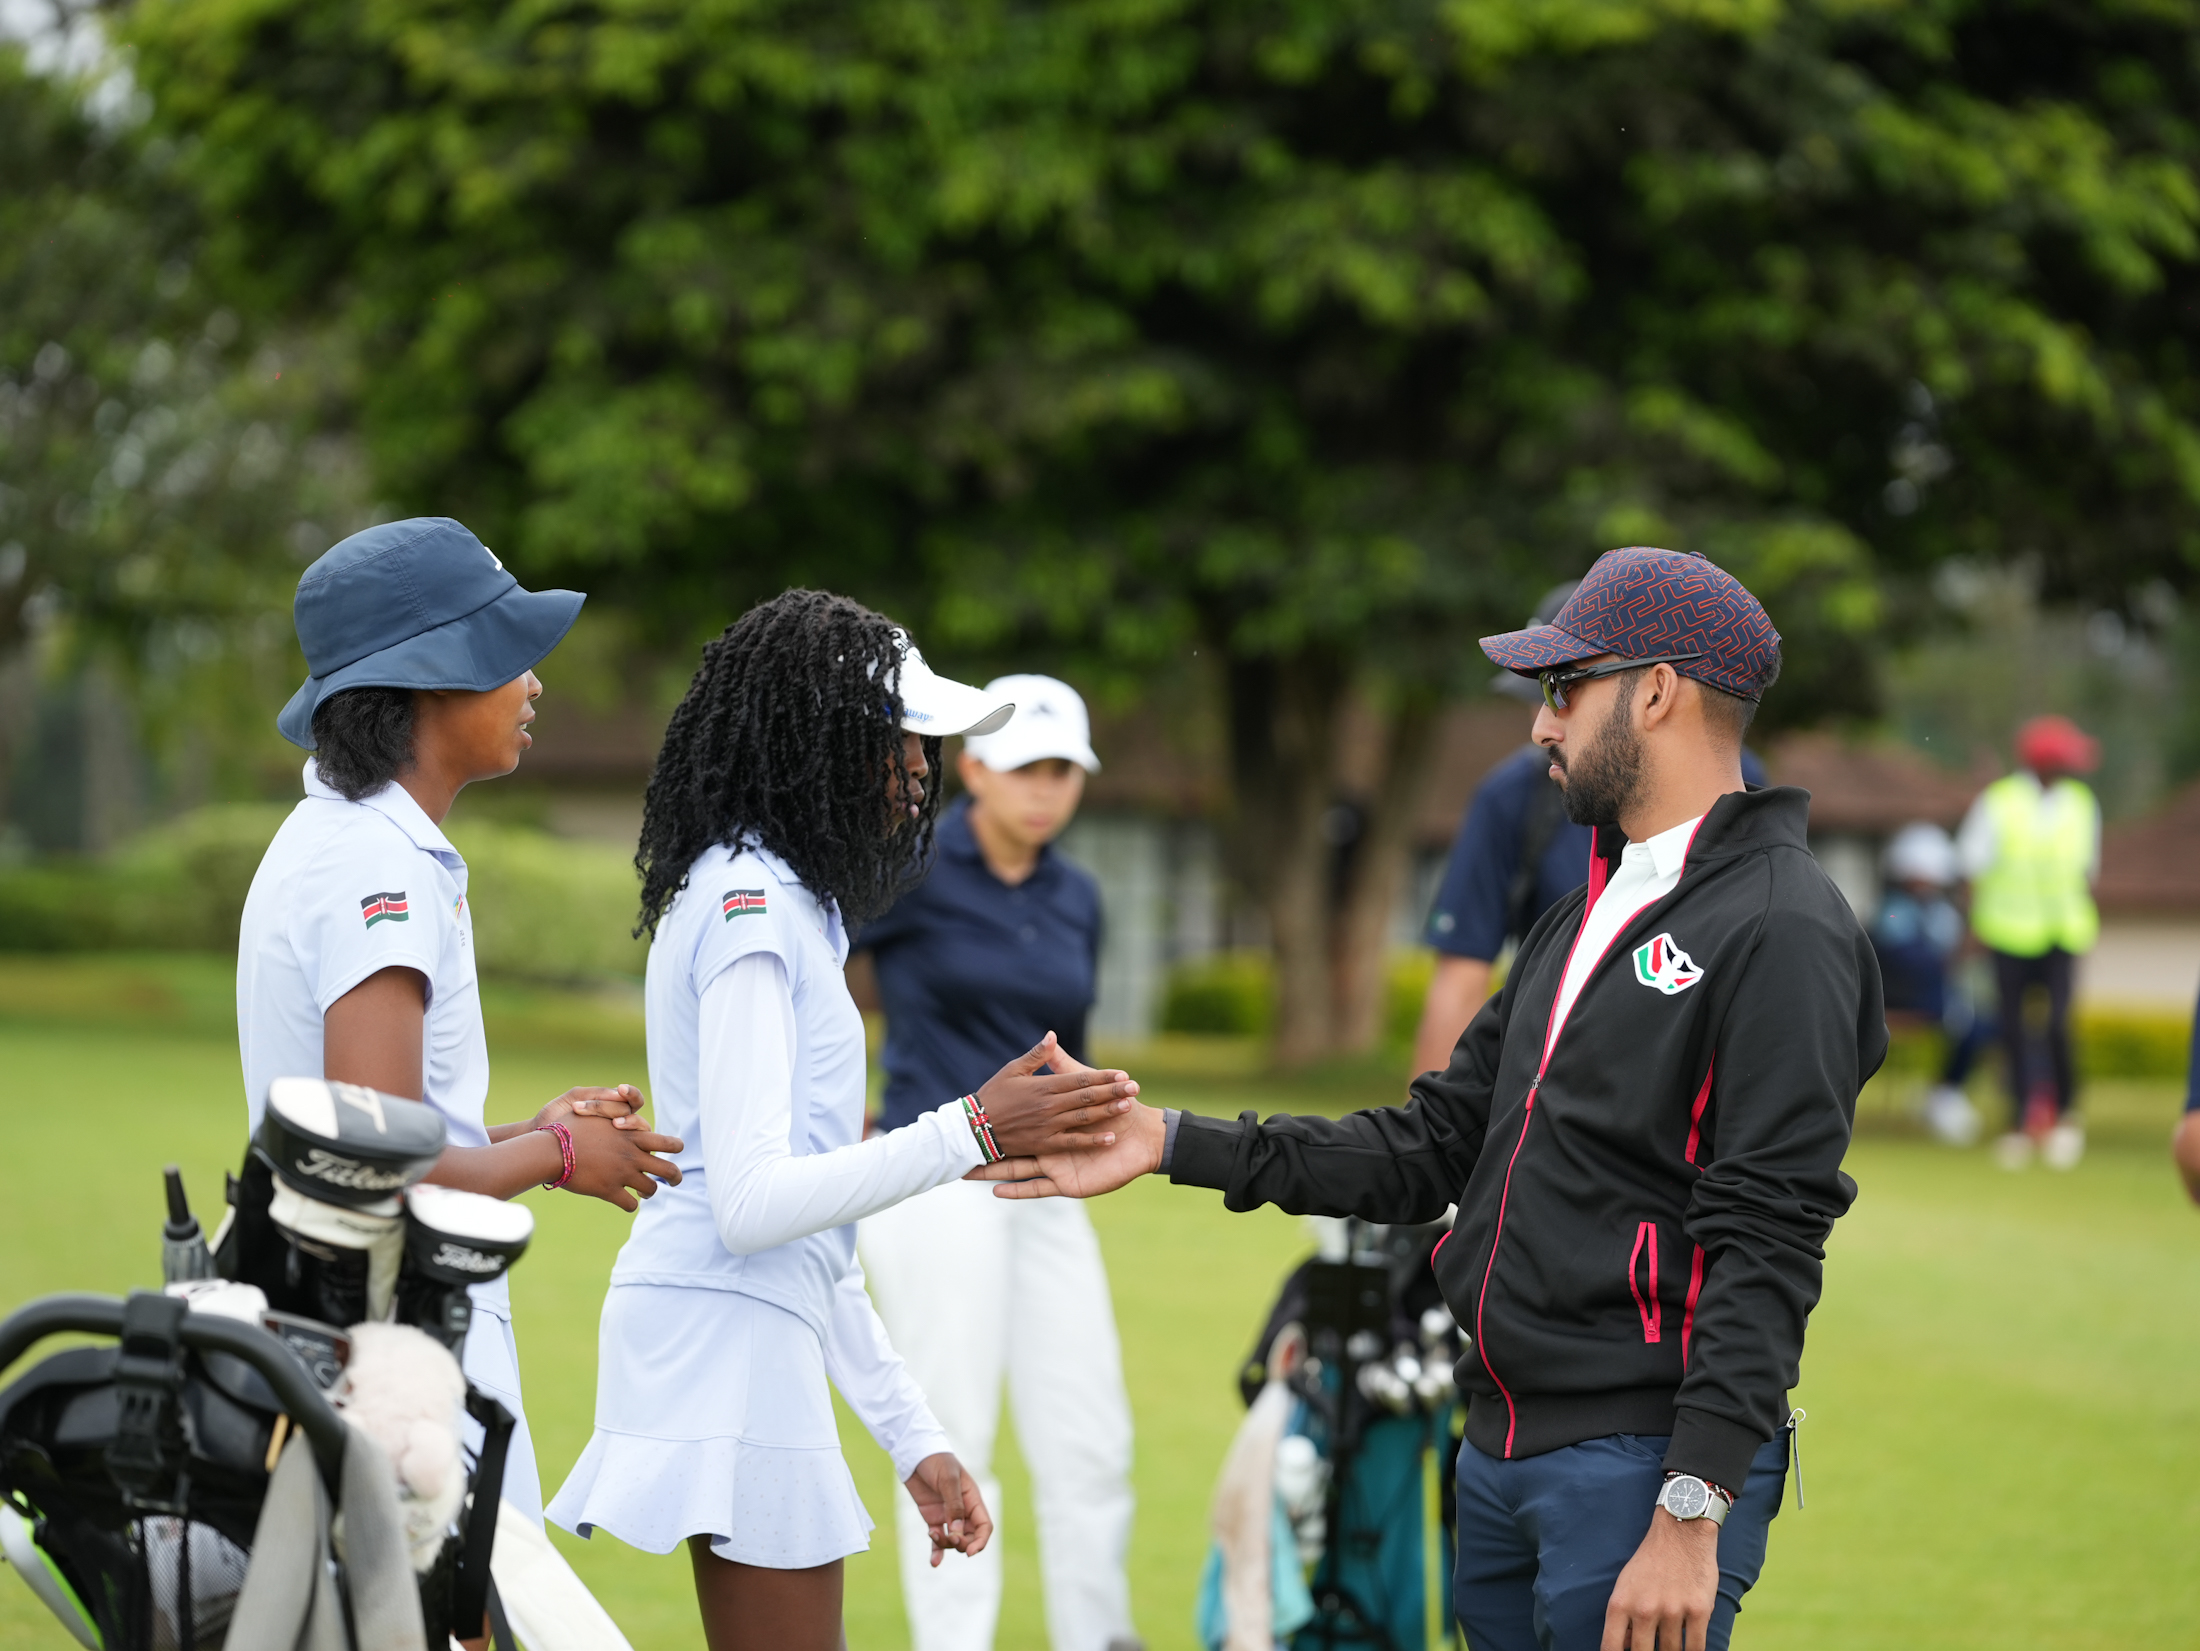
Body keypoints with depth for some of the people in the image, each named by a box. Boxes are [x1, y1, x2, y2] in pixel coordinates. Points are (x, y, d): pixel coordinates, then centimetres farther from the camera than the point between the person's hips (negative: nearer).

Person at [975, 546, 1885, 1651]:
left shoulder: (1778, 932, -12)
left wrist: (1691, 1515, -25)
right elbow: (1432, 1148, 17)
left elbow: (1767, 1249, -19)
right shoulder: (1587, 919, 19)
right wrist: (1172, 1145, 11)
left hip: (1644, 1464, -9)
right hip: (1500, 1452, 9)